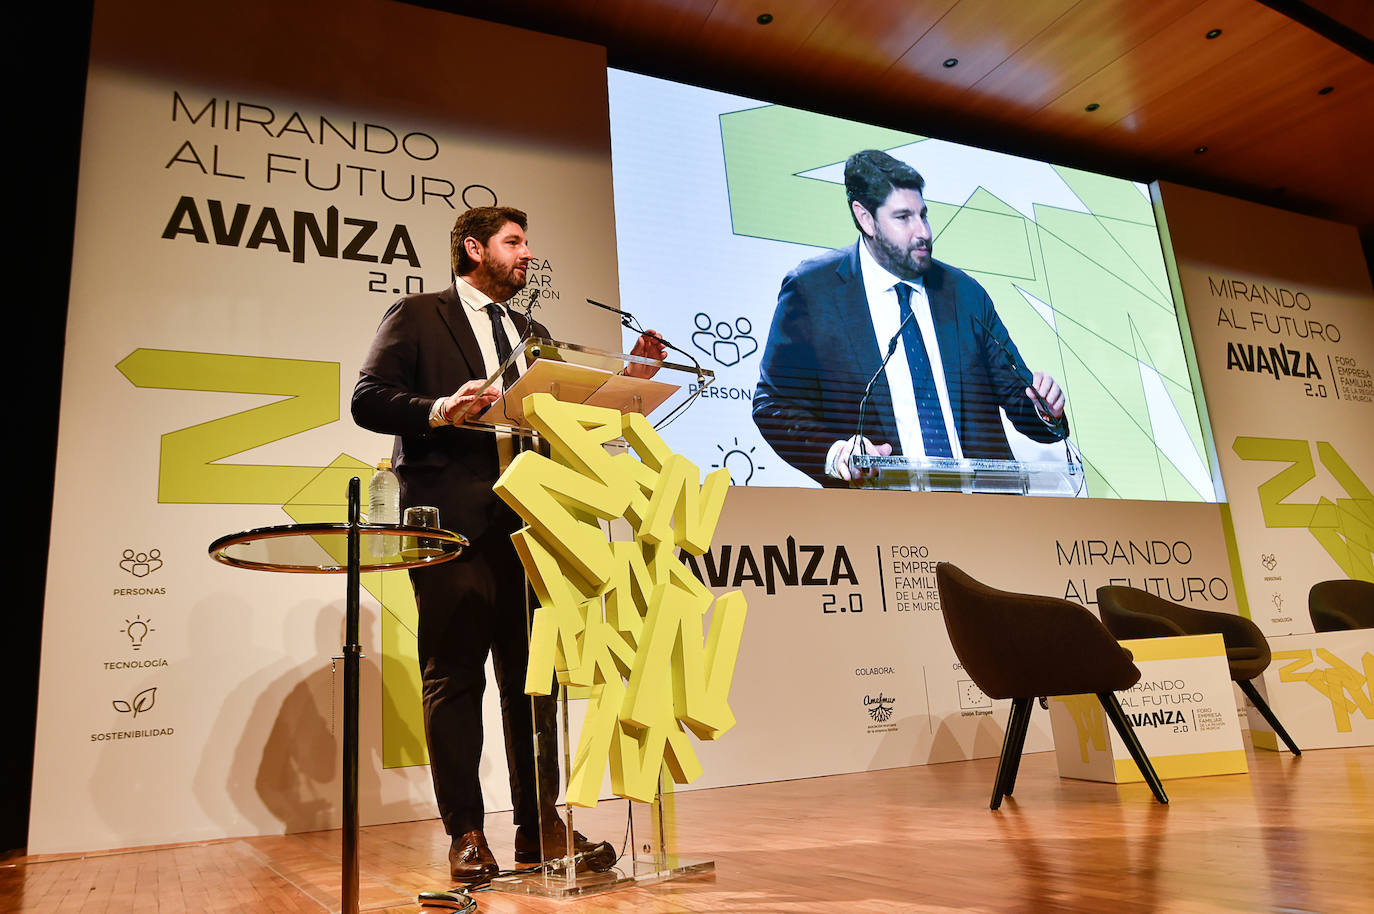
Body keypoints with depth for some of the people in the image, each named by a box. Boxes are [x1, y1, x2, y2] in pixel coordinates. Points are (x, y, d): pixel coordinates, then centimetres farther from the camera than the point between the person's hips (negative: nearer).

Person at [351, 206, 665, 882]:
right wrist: (438, 410, -19)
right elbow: (368, 399, -3)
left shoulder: (533, 334, 24)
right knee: (455, 679, 0)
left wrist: (627, 381, 6)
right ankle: (466, 835, 10)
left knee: (532, 677, 7)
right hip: (454, 521, -5)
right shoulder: (417, 316, 6)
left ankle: (539, 827, 16)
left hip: (527, 522, 6)